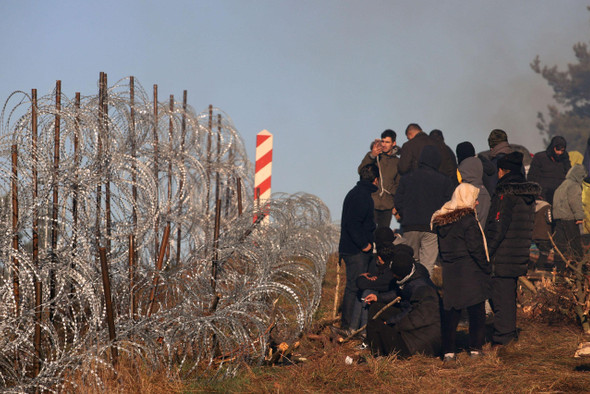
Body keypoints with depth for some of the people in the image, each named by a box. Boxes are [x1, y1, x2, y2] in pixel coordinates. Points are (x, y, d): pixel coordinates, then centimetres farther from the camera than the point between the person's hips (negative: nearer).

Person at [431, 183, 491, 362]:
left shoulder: (441, 221, 8)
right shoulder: (468, 220, -13)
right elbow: (475, 248, -14)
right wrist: (487, 267, -4)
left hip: (449, 272, 6)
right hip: (470, 272, -6)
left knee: (450, 312, 6)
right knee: (476, 310, 6)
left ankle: (448, 351, 4)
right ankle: (475, 348, 10)